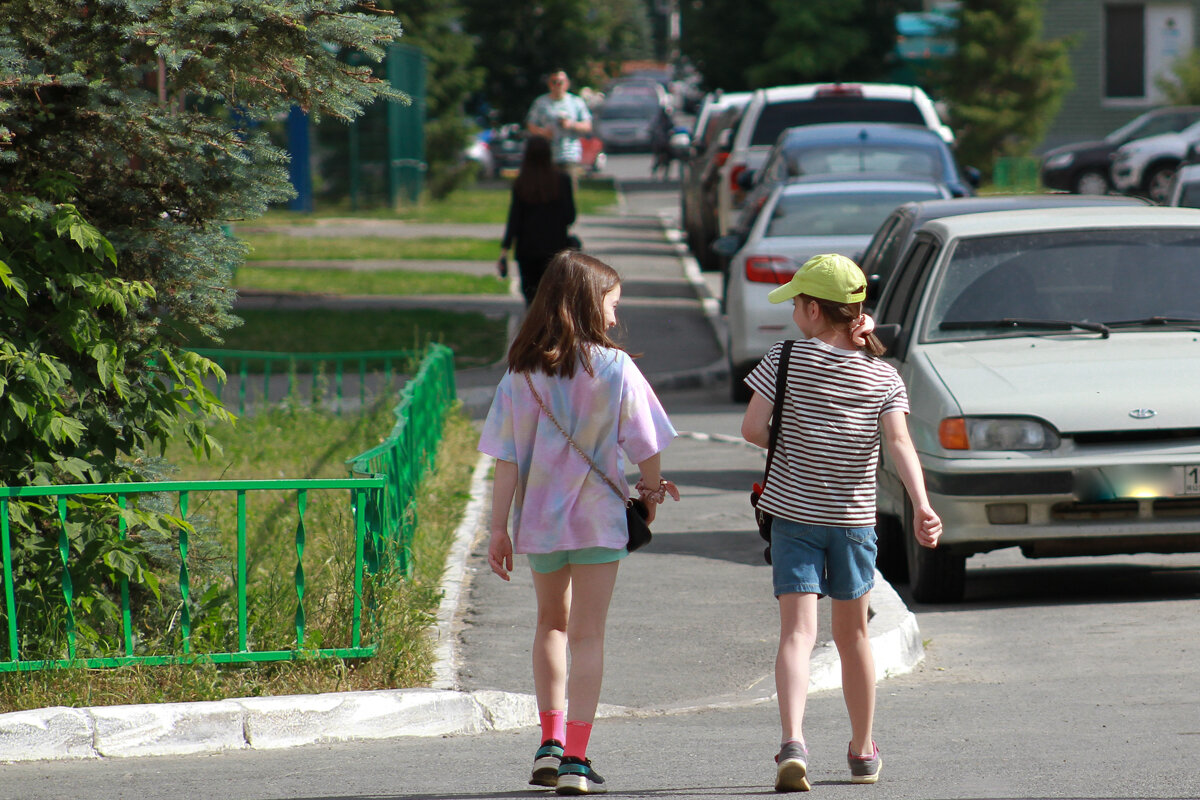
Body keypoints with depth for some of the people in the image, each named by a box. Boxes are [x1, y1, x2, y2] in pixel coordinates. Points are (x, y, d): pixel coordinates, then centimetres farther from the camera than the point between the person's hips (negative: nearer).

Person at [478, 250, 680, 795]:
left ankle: (550, 743, 16)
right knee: (588, 636, 3)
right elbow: (644, 445, -3)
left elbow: (507, 459, -6)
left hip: (539, 517, 2)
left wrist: (499, 528, -1)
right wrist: (651, 490, 17)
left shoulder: (522, 373, -5)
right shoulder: (615, 368, -10)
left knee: (552, 623, 22)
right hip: (598, 516, -2)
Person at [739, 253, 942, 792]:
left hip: (793, 513, -3)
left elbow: (752, 428, -9)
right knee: (852, 634, 18)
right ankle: (863, 752, 28)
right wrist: (922, 506, -24)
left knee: (797, 632, -9)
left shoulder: (787, 359, -6)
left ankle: (793, 742, -30)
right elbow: (899, 442, -14)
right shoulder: (884, 377, 0)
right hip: (854, 517, 3)